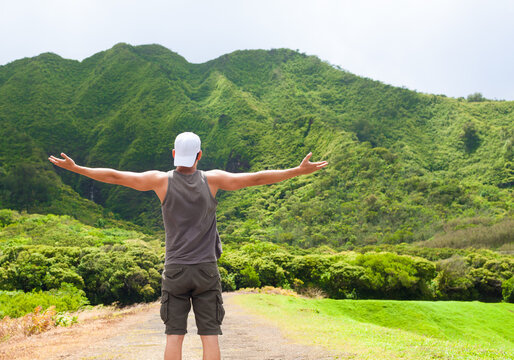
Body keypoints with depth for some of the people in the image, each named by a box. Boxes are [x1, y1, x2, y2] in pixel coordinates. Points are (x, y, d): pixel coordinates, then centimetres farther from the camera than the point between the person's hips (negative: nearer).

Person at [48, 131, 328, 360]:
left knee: (174, 335, 4)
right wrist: (300, 171, 3)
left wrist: (74, 168, 9)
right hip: (207, 271, 0)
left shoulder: (161, 180, -4)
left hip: (175, 271, 0)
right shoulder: (212, 179, -4)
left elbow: (114, 176, -1)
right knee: (209, 335, 3)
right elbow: (258, 178, -4)